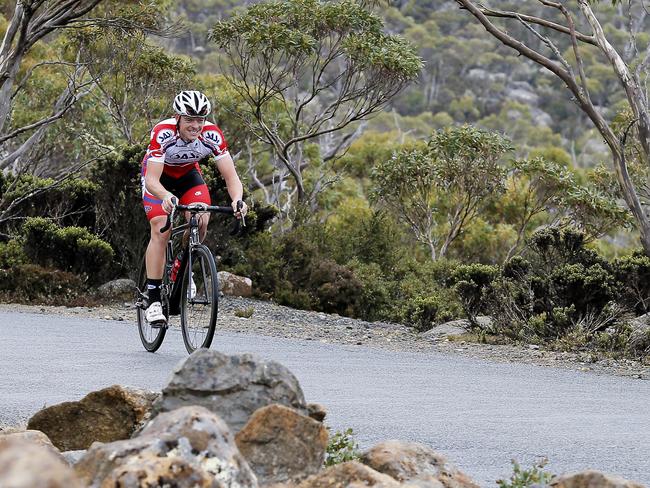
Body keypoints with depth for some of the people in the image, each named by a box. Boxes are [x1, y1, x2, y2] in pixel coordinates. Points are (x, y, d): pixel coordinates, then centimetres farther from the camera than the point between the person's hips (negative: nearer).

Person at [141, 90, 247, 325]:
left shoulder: (212, 135, -29)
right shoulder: (163, 133, -37)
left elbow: (231, 175, -29)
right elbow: (152, 180, -42)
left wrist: (237, 200, -50)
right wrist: (166, 197, -64)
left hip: (187, 174, 3)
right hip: (158, 176, -3)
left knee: (201, 221, -21)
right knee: (161, 230, -20)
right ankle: (153, 301, -17)